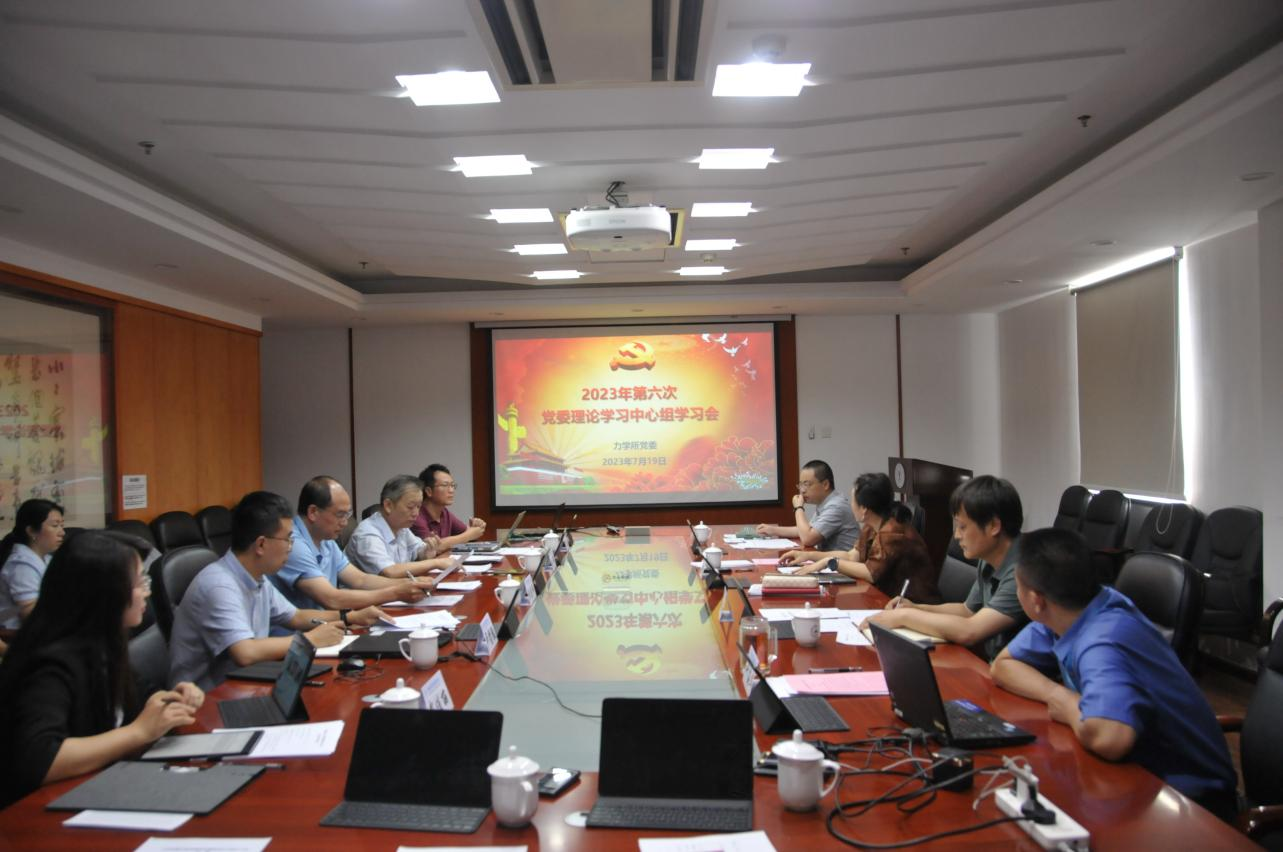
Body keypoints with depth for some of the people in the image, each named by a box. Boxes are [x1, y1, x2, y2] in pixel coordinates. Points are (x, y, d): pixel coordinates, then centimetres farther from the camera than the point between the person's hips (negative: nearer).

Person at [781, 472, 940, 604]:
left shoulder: (893, 532, -23)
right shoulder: (871, 527, 5)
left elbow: (871, 573, -26)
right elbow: (852, 555, 8)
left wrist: (830, 562, -18)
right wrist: (809, 555, 2)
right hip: (888, 597, 8)